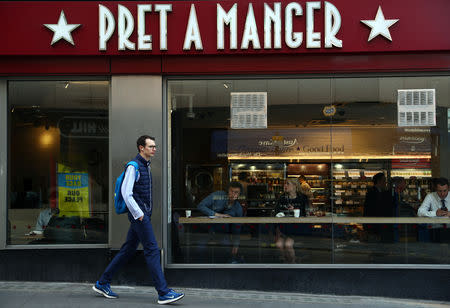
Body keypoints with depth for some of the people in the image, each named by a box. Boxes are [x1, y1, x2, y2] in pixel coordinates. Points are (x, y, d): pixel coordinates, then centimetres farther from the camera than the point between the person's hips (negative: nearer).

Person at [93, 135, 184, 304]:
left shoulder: (146, 166, 18)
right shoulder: (134, 166, -11)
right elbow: (126, 192, -17)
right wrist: (138, 214, -17)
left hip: (144, 214, 10)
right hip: (138, 215, -10)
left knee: (128, 250, 12)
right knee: (152, 250, -10)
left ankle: (102, 283, 22)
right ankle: (163, 293, -8)